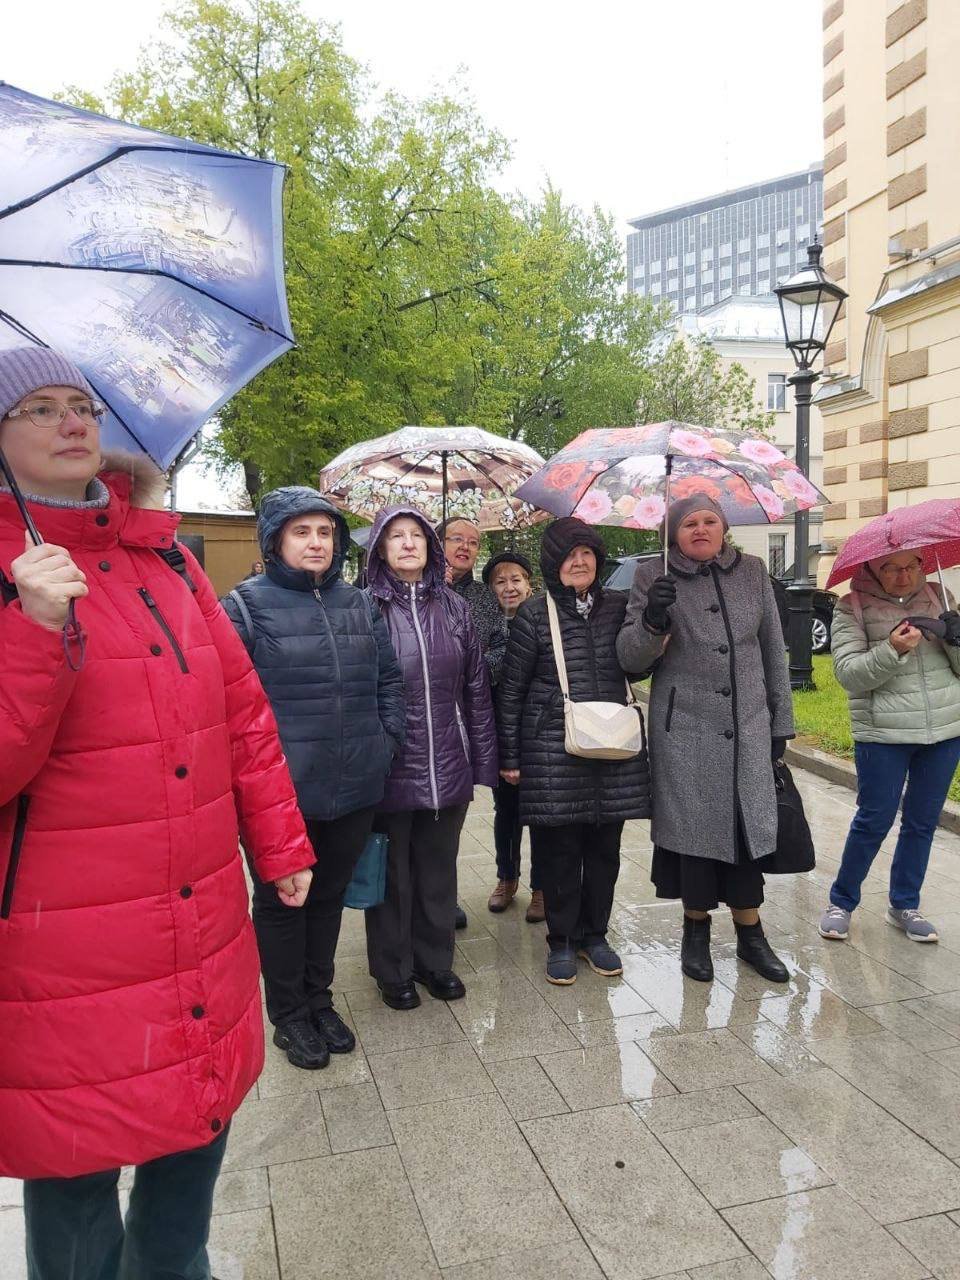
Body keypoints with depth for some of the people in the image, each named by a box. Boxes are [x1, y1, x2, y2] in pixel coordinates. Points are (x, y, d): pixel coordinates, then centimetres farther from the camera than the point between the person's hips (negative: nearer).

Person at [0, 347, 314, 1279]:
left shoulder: (162, 556, 8)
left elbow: (242, 707, 10)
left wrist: (280, 843, 10)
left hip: (204, 943, 5)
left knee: (196, 1142, 21)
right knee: (76, 1182, 10)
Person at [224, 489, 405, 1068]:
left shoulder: (358, 603, 9)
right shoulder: (248, 603, -6)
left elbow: (389, 678, 14)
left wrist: (388, 742, 6)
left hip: (355, 785, 5)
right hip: (279, 787, -4)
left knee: (329, 895, 19)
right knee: (280, 900, 12)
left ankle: (319, 999, 38)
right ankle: (289, 1015, 31)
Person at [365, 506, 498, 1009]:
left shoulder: (452, 606, 5)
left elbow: (477, 687, 7)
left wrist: (483, 759, 5)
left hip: (447, 767, 3)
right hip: (390, 769, -3)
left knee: (439, 868, 16)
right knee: (392, 871, 12)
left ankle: (434, 959, 36)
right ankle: (393, 969, 31)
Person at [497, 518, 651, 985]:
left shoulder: (618, 606, 7)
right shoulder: (534, 614, -2)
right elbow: (511, 688, 0)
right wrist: (509, 755, -1)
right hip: (553, 750, -3)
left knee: (605, 847, 11)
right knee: (559, 849, 5)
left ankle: (594, 934, 29)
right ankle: (561, 941, 22)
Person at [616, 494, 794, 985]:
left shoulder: (751, 572, 8)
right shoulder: (654, 577, 0)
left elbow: (773, 650, 13)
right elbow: (630, 658, -6)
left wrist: (781, 722, 13)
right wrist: (652, 619, -25)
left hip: (748, 728, 3)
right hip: (685, 729, -2)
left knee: (748, 827, 7)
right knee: (694, 828, 5)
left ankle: (750, 932, 25)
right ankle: (696, 930, 25)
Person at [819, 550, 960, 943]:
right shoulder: (852, 608, -4)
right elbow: (848, 672, -13)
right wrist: (892, 651, -28)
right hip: (883, 735, -4)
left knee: (922, 822, 13)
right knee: (874, 822, 2)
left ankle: (905, 905, 29)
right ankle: (841, 902, 20)